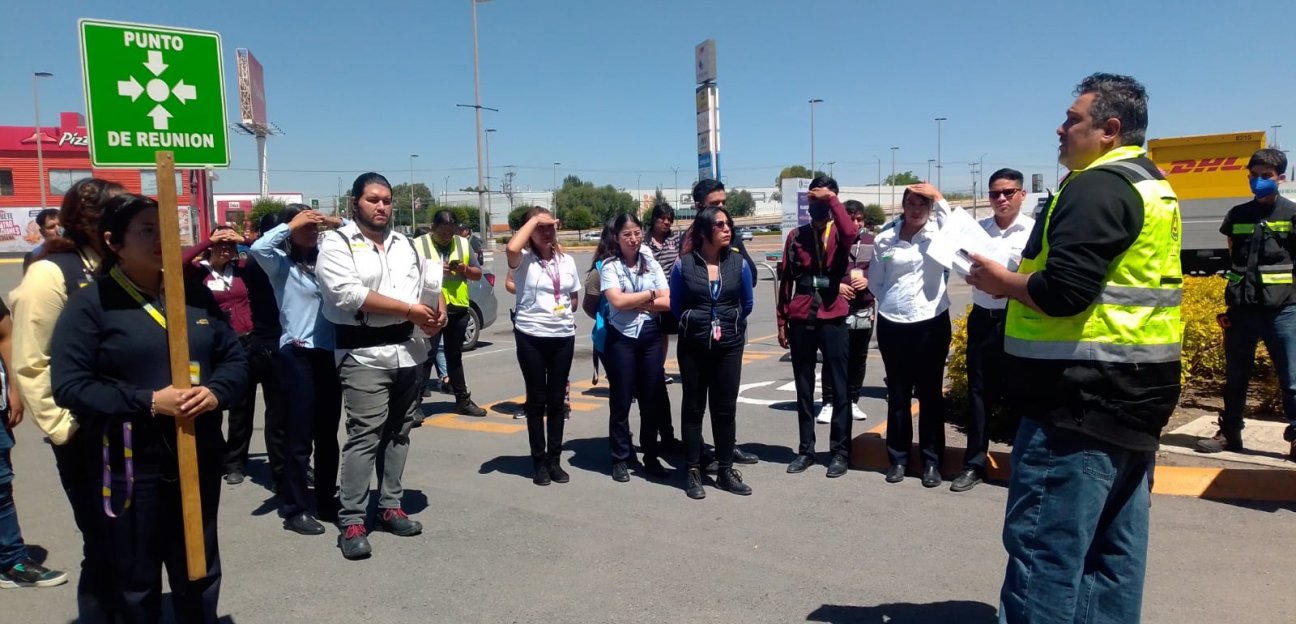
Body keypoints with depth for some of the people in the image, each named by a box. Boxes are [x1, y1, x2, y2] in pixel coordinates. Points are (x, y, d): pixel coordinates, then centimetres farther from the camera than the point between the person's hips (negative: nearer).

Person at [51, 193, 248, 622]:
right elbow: (69, 385, -14)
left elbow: (235, 358, 8)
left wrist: (215, 391, -12)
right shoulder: (90, 303, -7)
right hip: (127, 471, -4)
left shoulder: (194, 293, 7)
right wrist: (148, 402, -22)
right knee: (131, 586, 10)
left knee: (200, 576, 19)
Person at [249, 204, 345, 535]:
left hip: (330, 352, 5)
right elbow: (258, 248, -24)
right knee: (299, 436, 1)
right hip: (298, 354, -5)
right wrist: (290, 225, -13)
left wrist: (338, 223, 2)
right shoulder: (280, 263, -2)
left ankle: (327, 501, 25)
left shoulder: (325, 256, 10)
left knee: (327, 433, 13)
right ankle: (295, 509, 11)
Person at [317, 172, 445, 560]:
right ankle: (351, 522, -1)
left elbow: (429, 282, 20)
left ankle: (390, 507, 22)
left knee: (398, 432, 12)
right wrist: (409, 309, -16)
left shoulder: (404, 244, 16)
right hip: (364, 353, -6)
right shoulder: (337, 244, -4)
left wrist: (438, 312, -3)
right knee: (365, 436, -9)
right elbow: (349, 294, -18)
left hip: (408, 350, 6)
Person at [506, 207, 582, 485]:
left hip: (563, 336, 4)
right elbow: (511, 247, -30)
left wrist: (566, 312, 0)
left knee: (557, 400, 11)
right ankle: (539, 462, 14)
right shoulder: (523, 260, -6)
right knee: (537, 400, 4)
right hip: (531, 337, -4)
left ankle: (555, 460, 21)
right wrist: (533, 219, -18)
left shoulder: (567, 261, 10)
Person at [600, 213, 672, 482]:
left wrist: (635, 303, -10)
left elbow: (668, 302, -1)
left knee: (652, 399, 8)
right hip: (621, 338, -3)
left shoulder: (651, 264, 7)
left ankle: (651, 457, 20)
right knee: (621, 400, 5)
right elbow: (617, 301, -17)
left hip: (650, 337, 3)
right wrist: (650, 294, -7)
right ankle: (620, 459, 16)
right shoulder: (609, 266, -3)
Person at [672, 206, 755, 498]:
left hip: (730, 346, 2)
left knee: (726, 408, 7)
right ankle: (693, 472, 15)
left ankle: (725, 471, 19)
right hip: (693, 347, -2)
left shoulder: (738, 263, -3)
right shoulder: (683, 265, -8)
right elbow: (675, 306, 3)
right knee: (693, 408, 6)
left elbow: (747, 304, 10)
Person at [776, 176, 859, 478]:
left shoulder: (839, 234, 1)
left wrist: (831, 199, -15)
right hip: (801, 321, 3)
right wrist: (781, 321, 6)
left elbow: (851, 232, -26)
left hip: (833, 320, -2)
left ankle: (840, 451, 14)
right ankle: (806, 450, 20)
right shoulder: (796, 236, 8)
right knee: (804, 389, 10)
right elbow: (786, 280, 9)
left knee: (840, 388, 3)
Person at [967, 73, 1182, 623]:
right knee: (1113, 545, 16)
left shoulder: (1098, 186, -14)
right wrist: (1021, 278, 12)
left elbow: (1063, 291, -24)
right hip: (1131, 393, 11)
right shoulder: (1150, 185, 18)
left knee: (1044, 544, -5)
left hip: (1081, 396, -11)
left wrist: (1003, 281, -7)